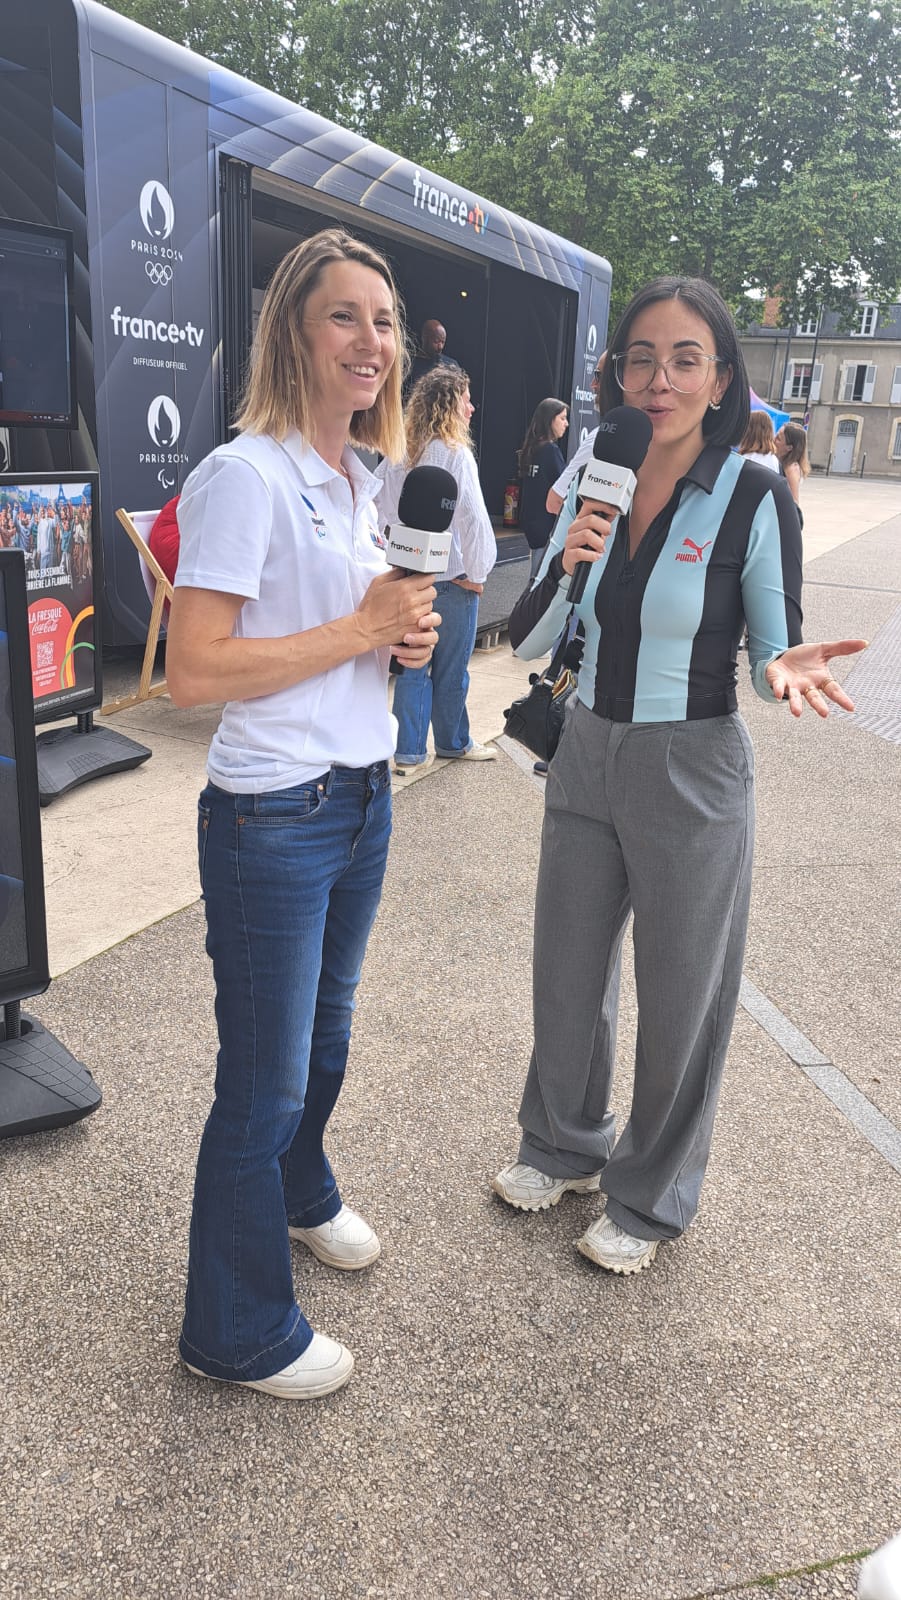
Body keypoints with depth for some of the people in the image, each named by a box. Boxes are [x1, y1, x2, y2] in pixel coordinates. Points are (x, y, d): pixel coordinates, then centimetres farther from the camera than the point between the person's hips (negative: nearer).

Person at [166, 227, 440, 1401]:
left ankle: (301, 1195, 52)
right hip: (273, 821, -8)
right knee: (265, 1078, 5)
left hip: (362, 799, 8)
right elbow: (193, 669, -23)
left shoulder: (364, 480, 11)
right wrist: (363, 626, -19)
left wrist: (409, 633, 0)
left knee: (325, 1032, 24)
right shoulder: (247, 476, -17)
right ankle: (239, 1333, 27)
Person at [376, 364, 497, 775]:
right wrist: (477, 573, -8)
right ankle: (453, 742, 25)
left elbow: (376, 507, 8)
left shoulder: (399, 454, 3)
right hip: (451, 579, -5)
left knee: (413, 665, 11)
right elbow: (474, 520, -19)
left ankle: (408, 750, 14)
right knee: (451, 667, 9)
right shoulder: (455, 454, -15)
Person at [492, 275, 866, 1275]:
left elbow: (776, 649, -4)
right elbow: (526, 639, 0)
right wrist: (566, 565, -18)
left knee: (679, 1002, 10)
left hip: (691, 777, -4)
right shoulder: (592, 489, 1)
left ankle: (650, 1199, 34)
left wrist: (787, 670, -27)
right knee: (568, 974, 18)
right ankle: (565, 1146, 44)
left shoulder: (755, 499, -12)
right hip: (586, 760, 5)